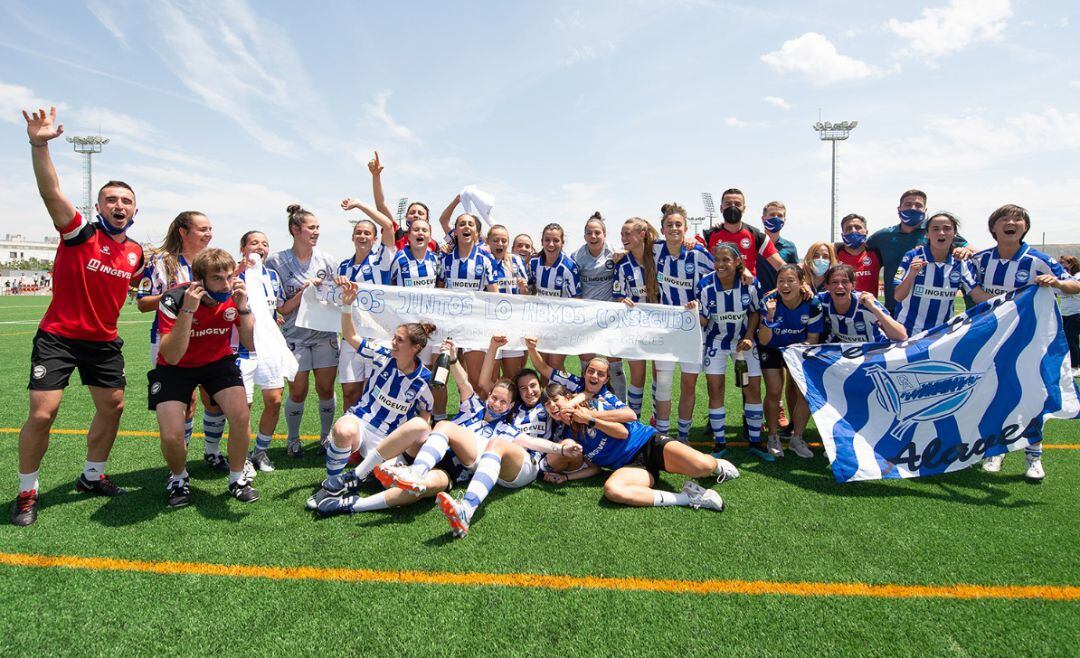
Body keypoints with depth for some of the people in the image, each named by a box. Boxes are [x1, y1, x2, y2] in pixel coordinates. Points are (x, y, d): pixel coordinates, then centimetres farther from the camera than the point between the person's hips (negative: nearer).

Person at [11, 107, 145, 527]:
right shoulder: (79, 233, -10)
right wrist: (40, 145, -42)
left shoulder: (135, 252, 5)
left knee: (112, 408, 11)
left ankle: (91, 476, 32)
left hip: (104, 341, 6)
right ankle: (27, 492, 11)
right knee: (42, 414, -9)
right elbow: (50, 192, -28)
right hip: (58, 337, -5)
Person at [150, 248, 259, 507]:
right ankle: (178, 478, 20)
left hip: (218, 361, 2)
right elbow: (172, 357, -32)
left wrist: (243, 307, -30)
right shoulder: (174, 299, -27)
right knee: (171, 436, -16)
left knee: (241, 417, -19)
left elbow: (252, 344, -18)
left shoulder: (235, 297, -17)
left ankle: (237, 478, 6)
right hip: (176, 367, -2)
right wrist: (188, 310, -40)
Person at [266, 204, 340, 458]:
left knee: (326, 389, 6)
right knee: (298, 392, 4)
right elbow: (282, 308, -5)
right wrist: (304, 290, -19)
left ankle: (326, 436, 26)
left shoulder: (326, 260, 2)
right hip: (295, 336, -2)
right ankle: (293, 440, 25)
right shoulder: (277, 262, -5)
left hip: (325, 334, 2)